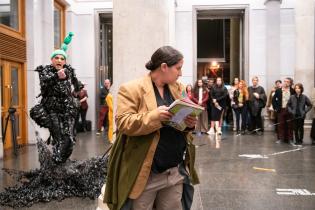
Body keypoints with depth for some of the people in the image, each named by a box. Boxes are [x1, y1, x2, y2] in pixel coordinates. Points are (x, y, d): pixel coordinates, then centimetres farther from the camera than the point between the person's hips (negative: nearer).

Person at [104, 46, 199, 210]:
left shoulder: (178, 89, 10)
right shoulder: (131, 89, -10)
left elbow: (184, 119, 15)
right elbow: (123, 123, -17)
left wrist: (189, 123, -8)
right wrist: (154, 116, -28)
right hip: (145, 174, -5)